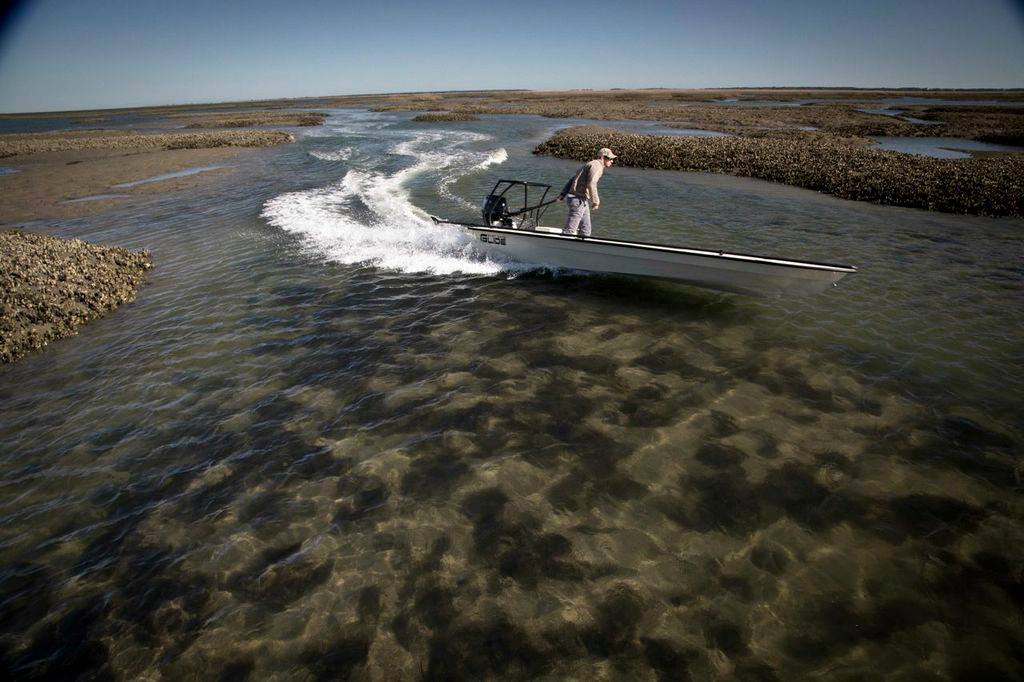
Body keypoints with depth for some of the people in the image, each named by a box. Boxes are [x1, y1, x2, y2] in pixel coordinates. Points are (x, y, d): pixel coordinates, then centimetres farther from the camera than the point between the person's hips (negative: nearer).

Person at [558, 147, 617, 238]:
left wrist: (563, 194, 15)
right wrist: (595, 201, -14)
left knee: (585, 230, 13)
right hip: (578, 200, -10)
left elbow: (572, 179, 20)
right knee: (569, 231, -10)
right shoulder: (597, 165, -9)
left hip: (582, 201, 10)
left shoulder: (589, 164, 23)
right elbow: (591, 184, -23)